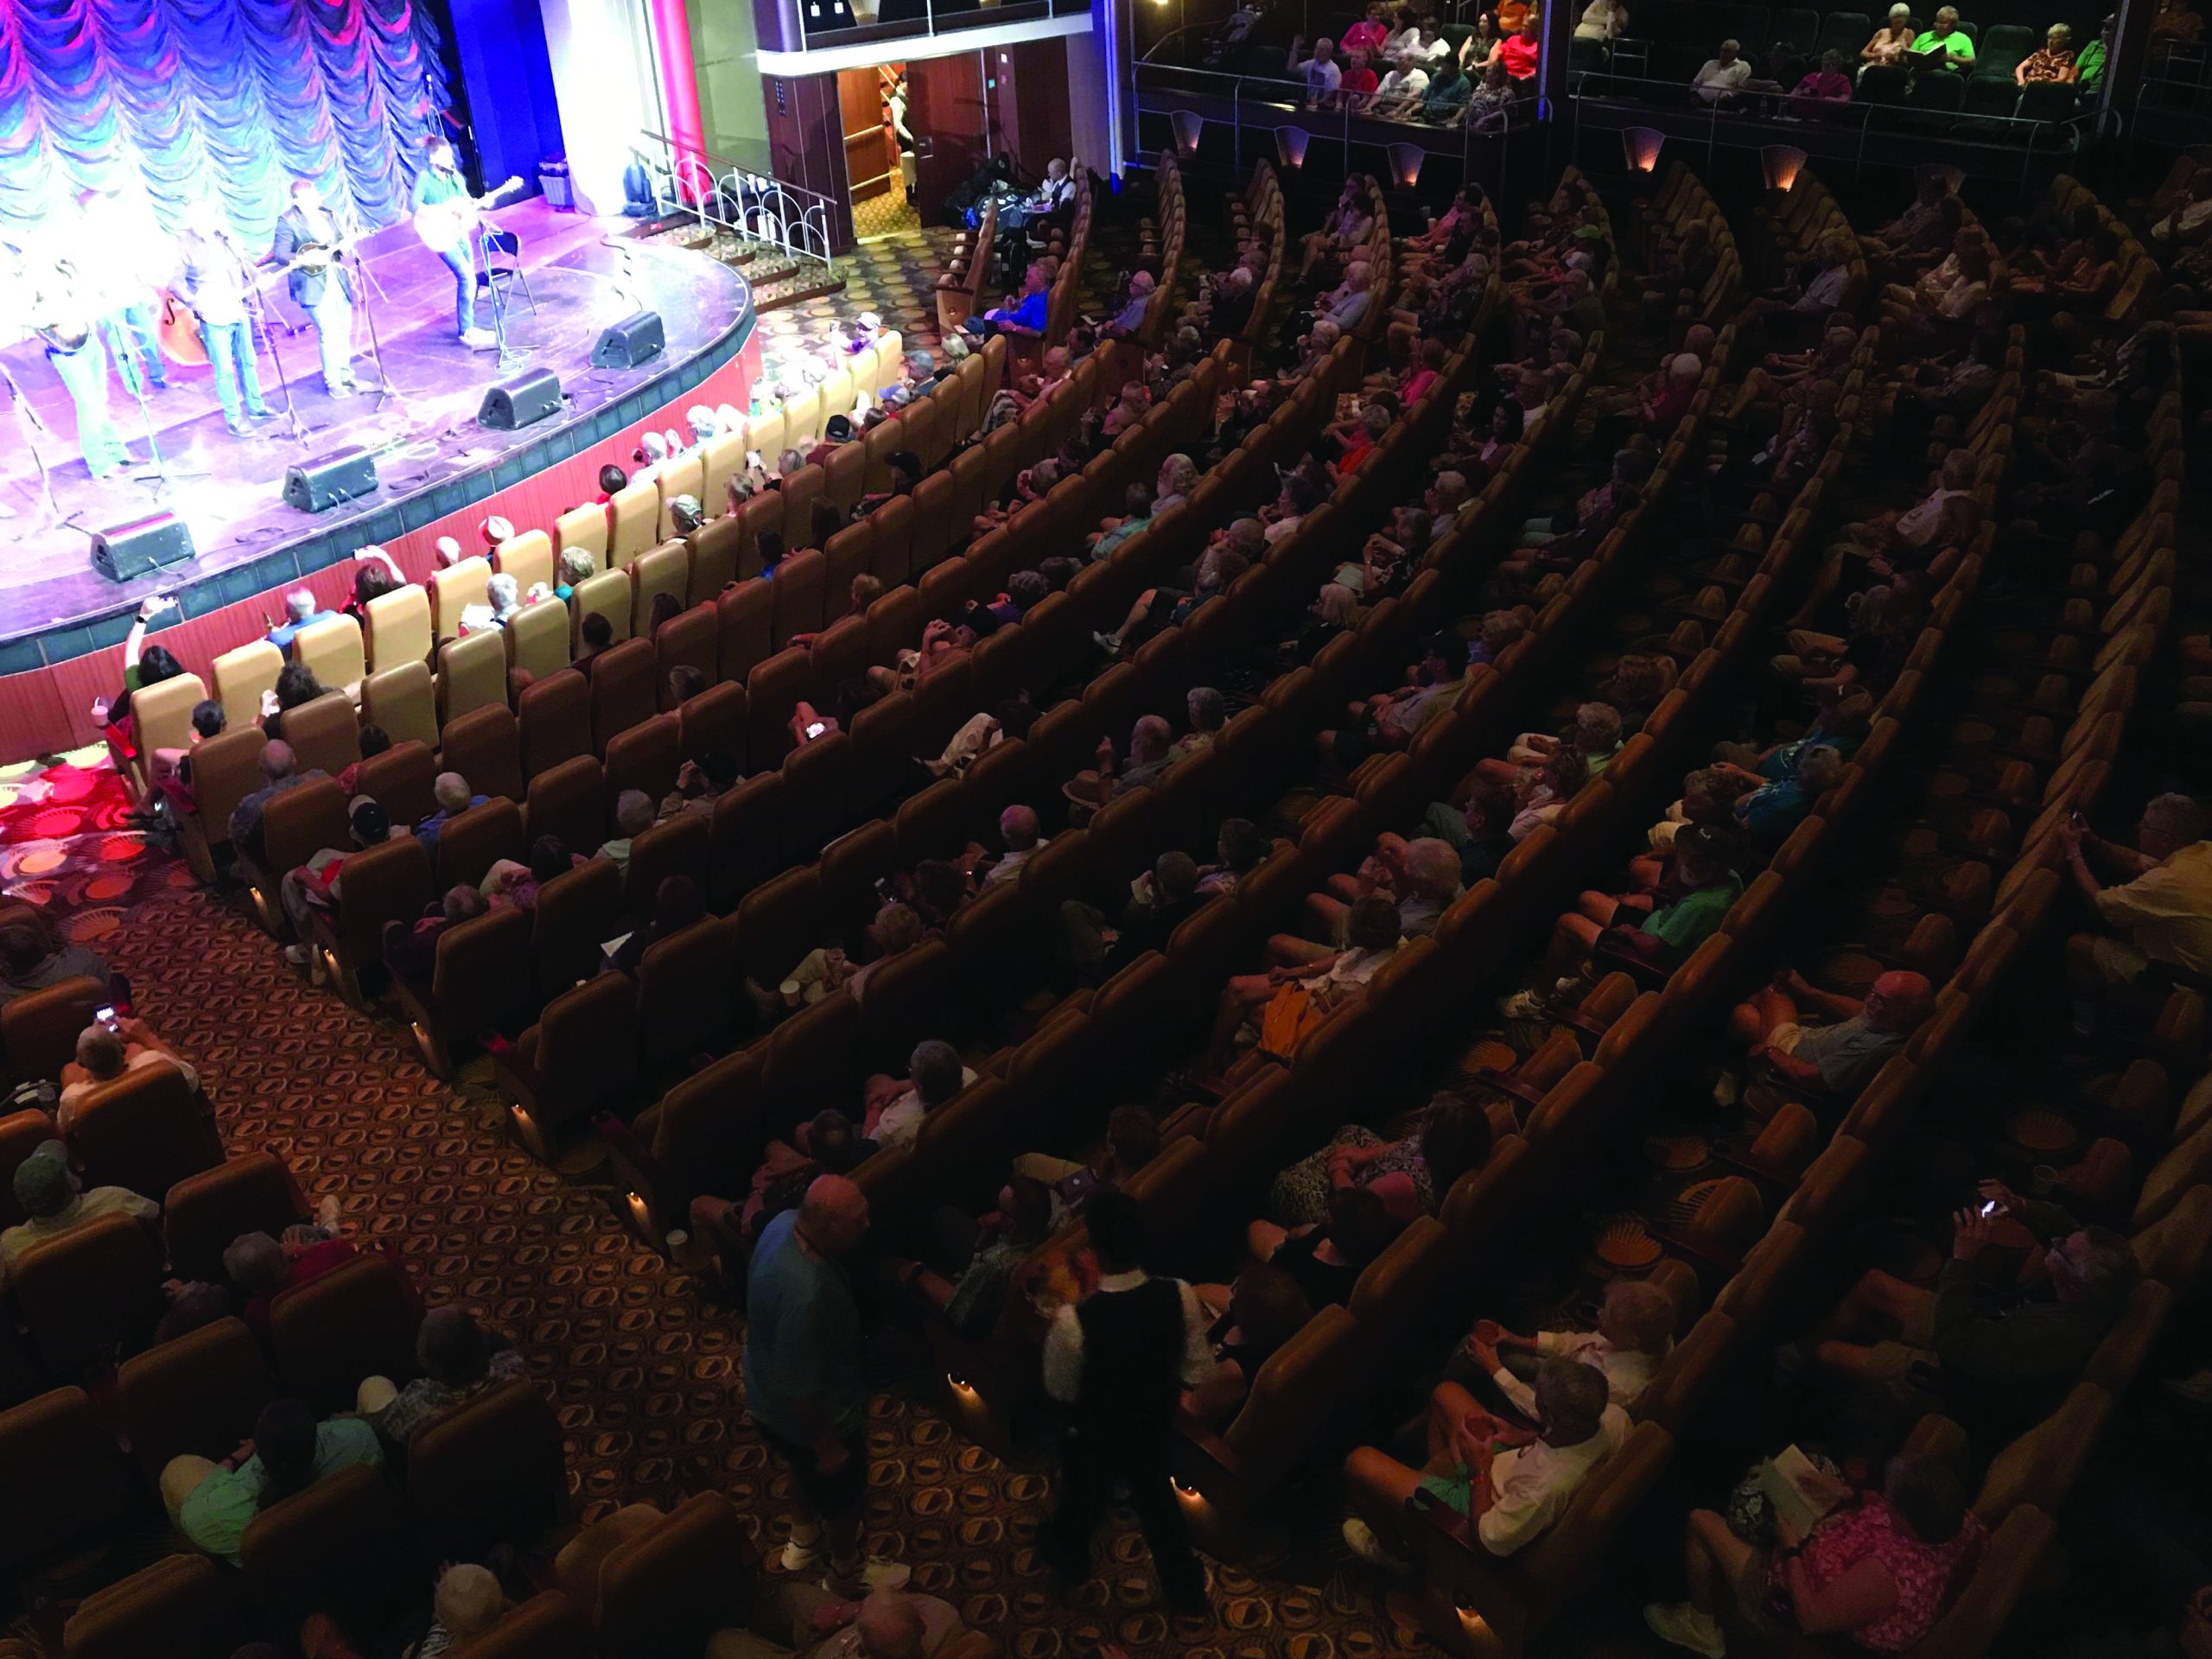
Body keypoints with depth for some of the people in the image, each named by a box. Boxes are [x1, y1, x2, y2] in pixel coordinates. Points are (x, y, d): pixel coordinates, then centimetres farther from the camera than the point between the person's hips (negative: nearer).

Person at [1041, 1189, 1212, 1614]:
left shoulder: (1074, 1320, -38)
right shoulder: (1180, 1297, -28)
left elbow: (1061, 1391, -19)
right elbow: (1199, 1372, -13)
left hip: (1096, 1432, -2)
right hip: (1156, 1423, 2)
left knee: (1084, 1495, 30)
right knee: (1156, 1496, 32)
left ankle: (1069, 1557, 62)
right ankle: (1186, 1587, 51)